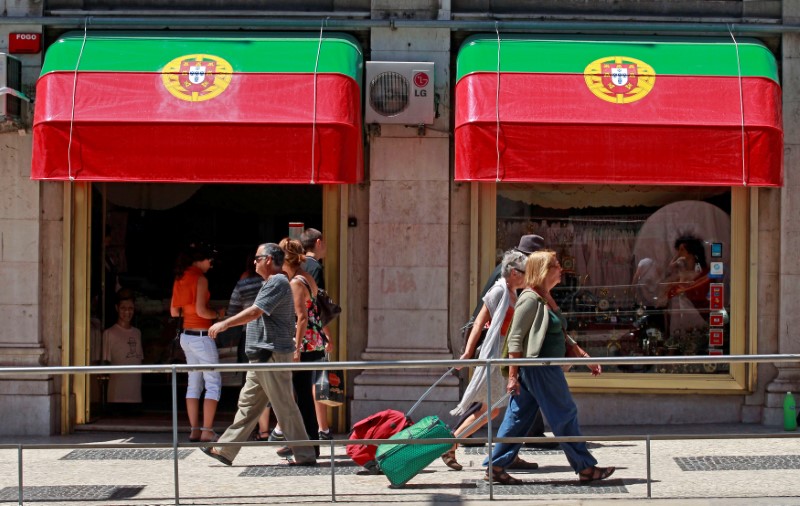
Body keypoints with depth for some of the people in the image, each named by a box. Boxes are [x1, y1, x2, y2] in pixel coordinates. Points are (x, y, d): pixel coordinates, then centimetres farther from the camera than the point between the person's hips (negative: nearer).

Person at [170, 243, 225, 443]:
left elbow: (174, 312, 13)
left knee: (194, 383, 11)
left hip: (186, 336, 8)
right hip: (201, 335, -8)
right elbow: (201, 311, -20)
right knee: (213, 383, -3)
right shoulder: (200, 278, -13)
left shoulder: (180, 279, 10)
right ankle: (207, 430, -8)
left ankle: (194, 430, 10)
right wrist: (218, 314, -4)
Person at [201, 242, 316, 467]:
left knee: (285, 406, -6)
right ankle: (225, 450, 16)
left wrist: (225, 323, -17)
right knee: (247, 404, 12)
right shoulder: (271, 283, 19)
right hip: (262, 356, 11)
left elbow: (255, 312, -21)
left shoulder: (277, 282, -14)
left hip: (273, 355, -11)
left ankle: (305, 455, -1)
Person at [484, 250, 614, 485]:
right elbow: (515, 338, -17)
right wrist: (512, 376, -20)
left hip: (547, 369, 10)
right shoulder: (530, 299, -14)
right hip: (538, 369, -10)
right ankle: (585, 468, 10)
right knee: (565, 415, 0)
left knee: (518, 417, 9)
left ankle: (495, 467, 11)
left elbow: (559, 334, 24)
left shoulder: (545, 299, 16)